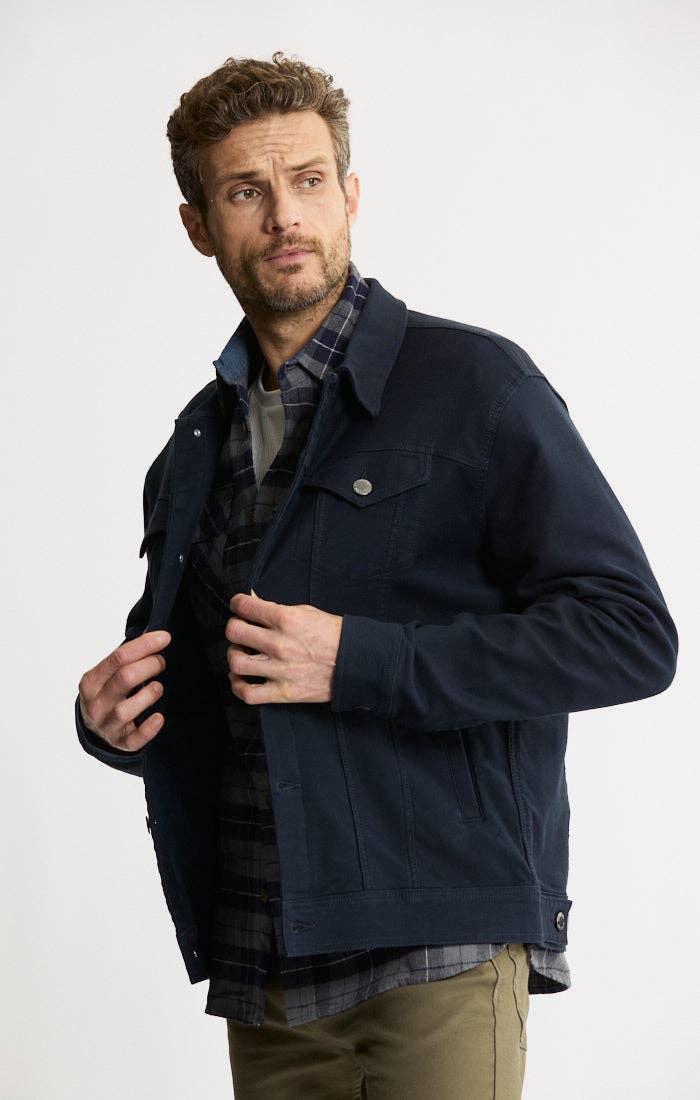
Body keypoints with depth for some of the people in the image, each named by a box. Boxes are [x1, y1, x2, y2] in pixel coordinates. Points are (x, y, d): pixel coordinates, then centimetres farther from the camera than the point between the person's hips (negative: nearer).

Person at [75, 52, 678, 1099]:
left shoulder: (472, 382, -3)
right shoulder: (195, 445, 15)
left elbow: (633, 636, -10)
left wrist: (356, 661, -16)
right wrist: (113, 719, 3)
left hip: (437, 948, -5)